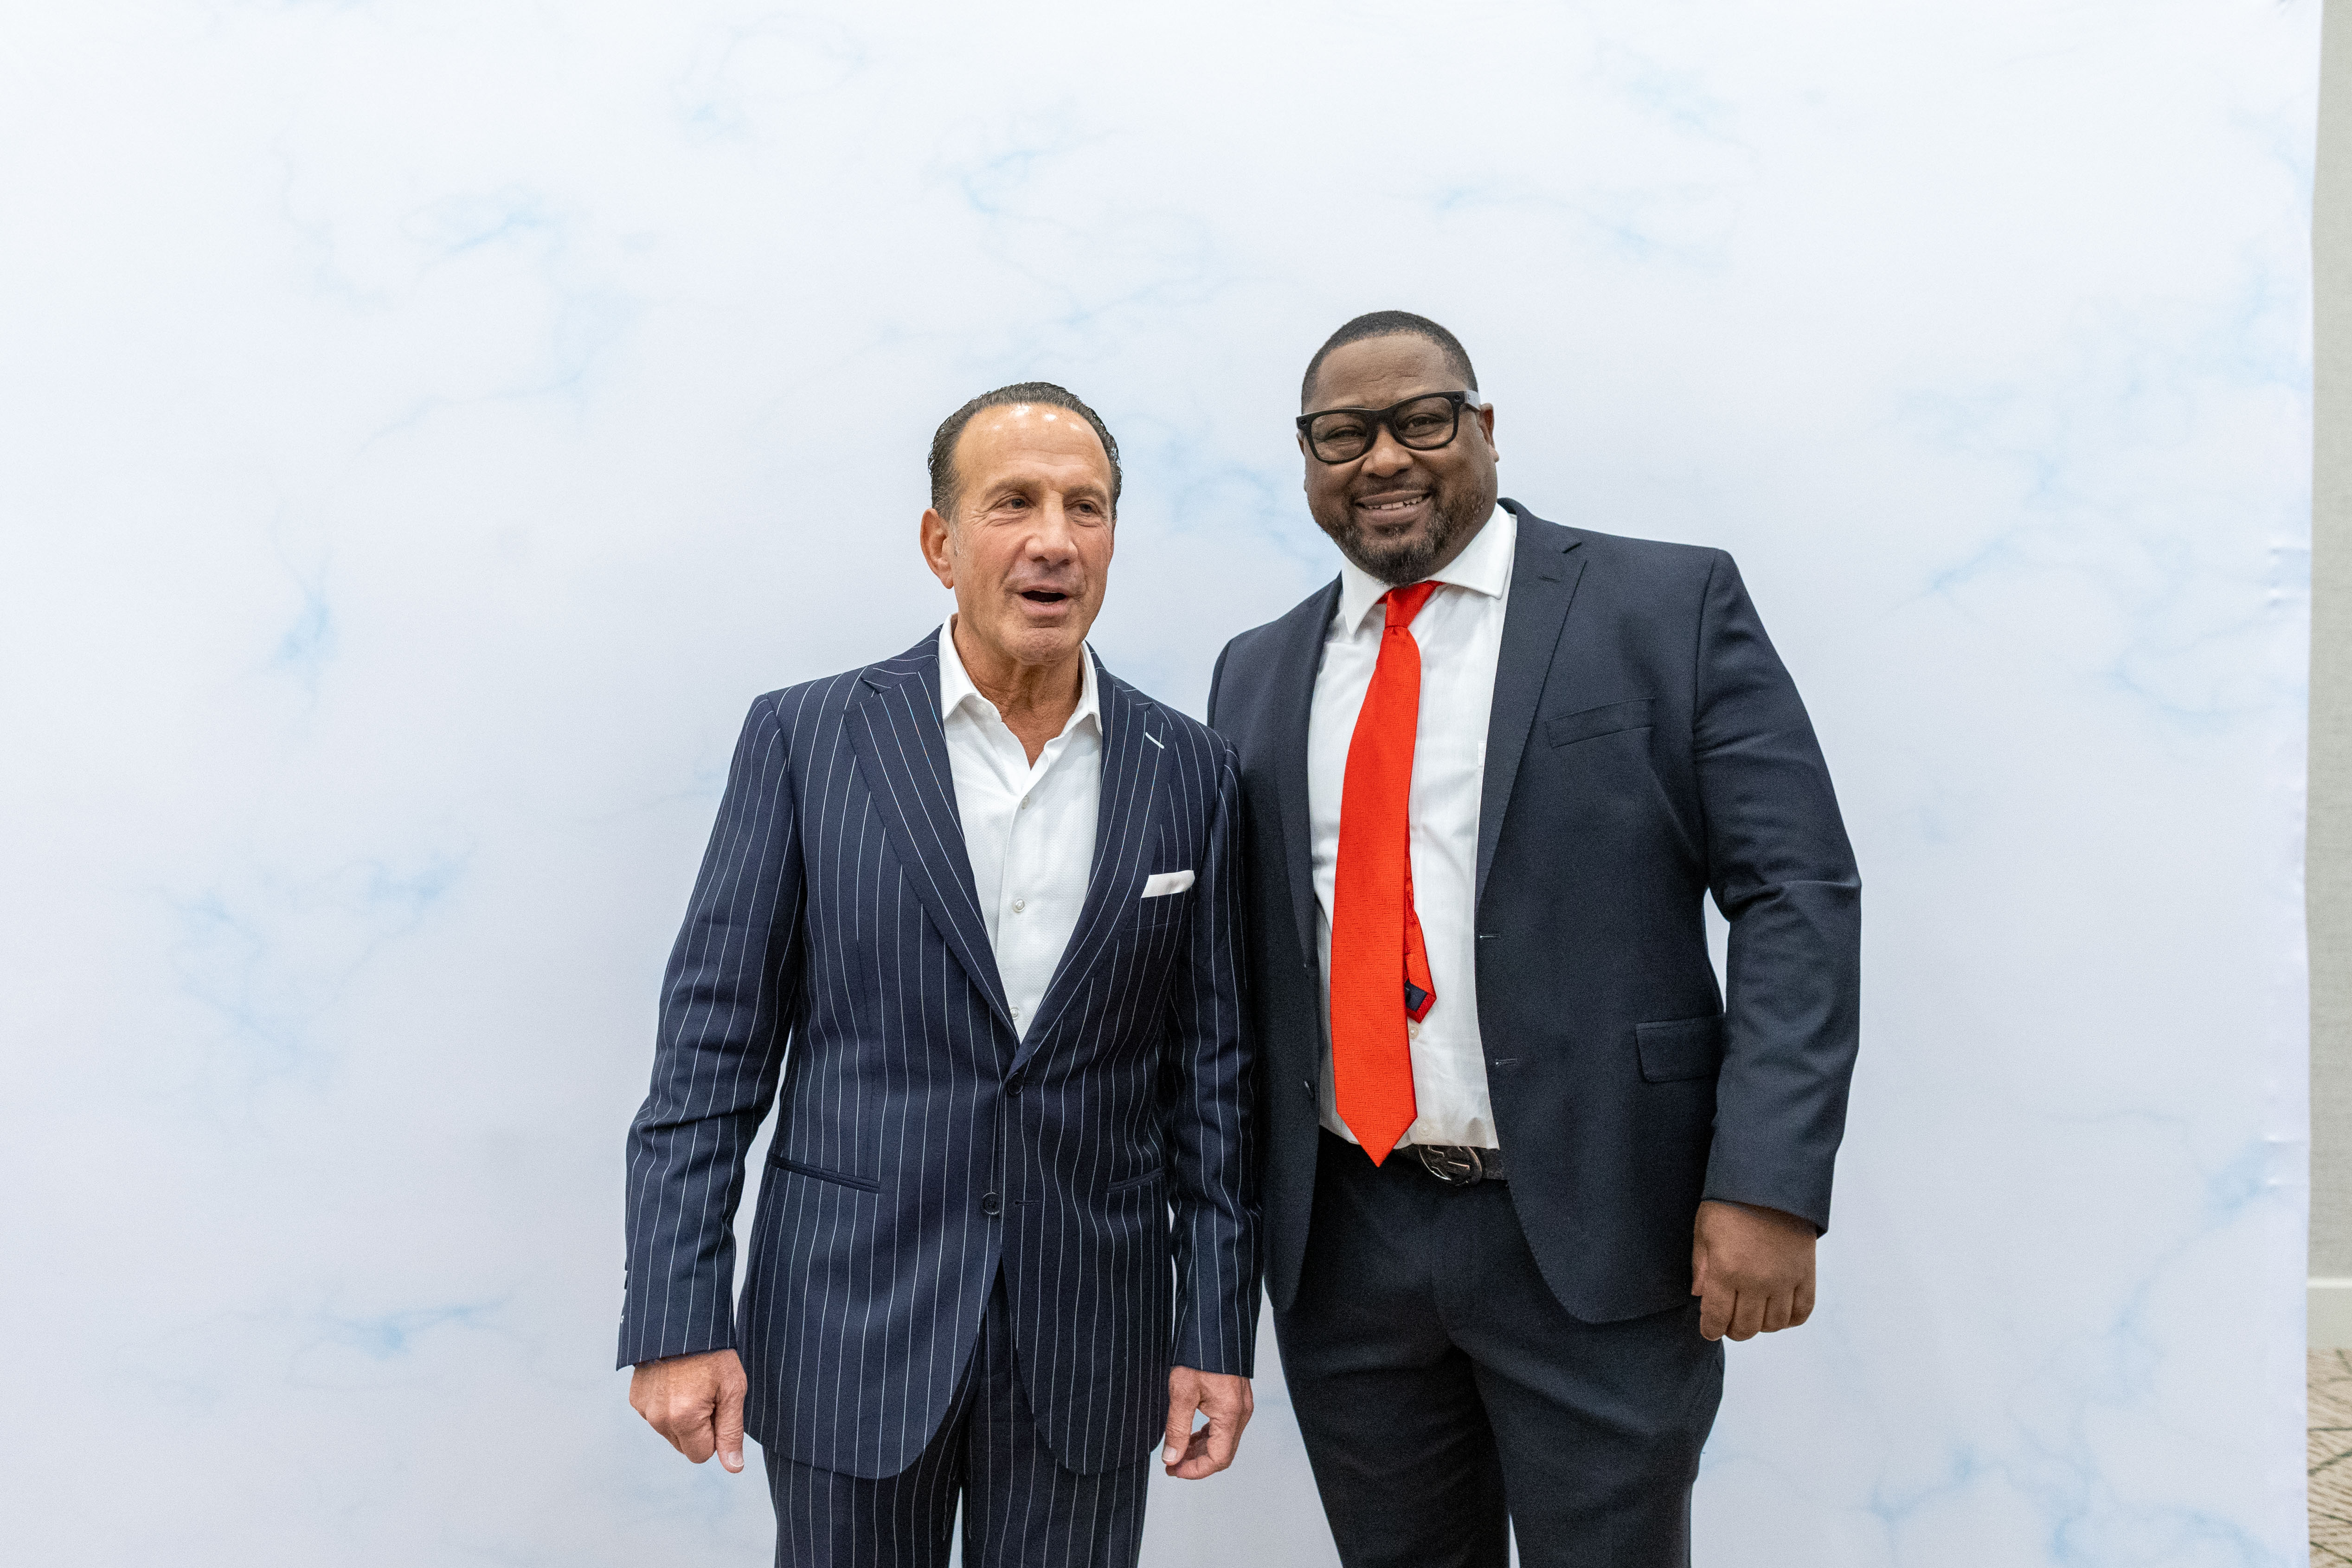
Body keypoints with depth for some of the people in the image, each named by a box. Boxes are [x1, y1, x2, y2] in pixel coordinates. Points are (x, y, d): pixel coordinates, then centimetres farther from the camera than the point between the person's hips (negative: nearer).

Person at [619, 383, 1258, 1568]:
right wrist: (677, 1322, -8)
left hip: (1087, 1347, 2)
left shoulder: (1189, 774, 1)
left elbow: (1211, 1070, 3)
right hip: (848, 1327, -1)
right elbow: (711, 1042, -4)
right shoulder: (804, 739, -4)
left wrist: (1217, 1332, 1)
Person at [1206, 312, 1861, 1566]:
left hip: (1595, 1236, -3)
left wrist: (1767, 1186, -15)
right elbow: (1234, 949, 12)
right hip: (1340, 1246, 4)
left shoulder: (1670, 606, -2)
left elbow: (1799, 894, -7)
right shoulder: (1257, 673, 10)